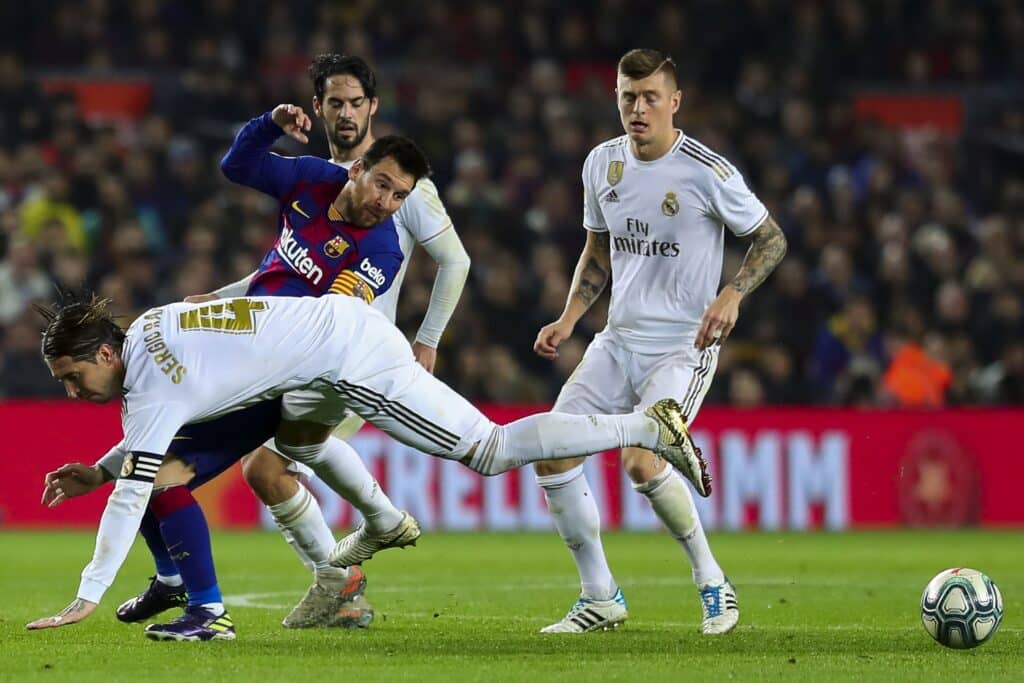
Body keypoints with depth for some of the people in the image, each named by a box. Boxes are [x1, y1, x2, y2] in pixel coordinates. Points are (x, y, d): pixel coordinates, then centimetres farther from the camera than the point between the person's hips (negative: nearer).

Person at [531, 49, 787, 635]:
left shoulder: (707, 172, -12)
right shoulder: (602, 163, 5)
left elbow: (772, 240, -2)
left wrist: (732, 295, -18)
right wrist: (568, 320, 7)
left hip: (683, 345, -6)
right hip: (619, 340, 6)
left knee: (641, 461, -25)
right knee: (552, 451, -6)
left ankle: (711, 581, -2)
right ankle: (601, 599, 8)